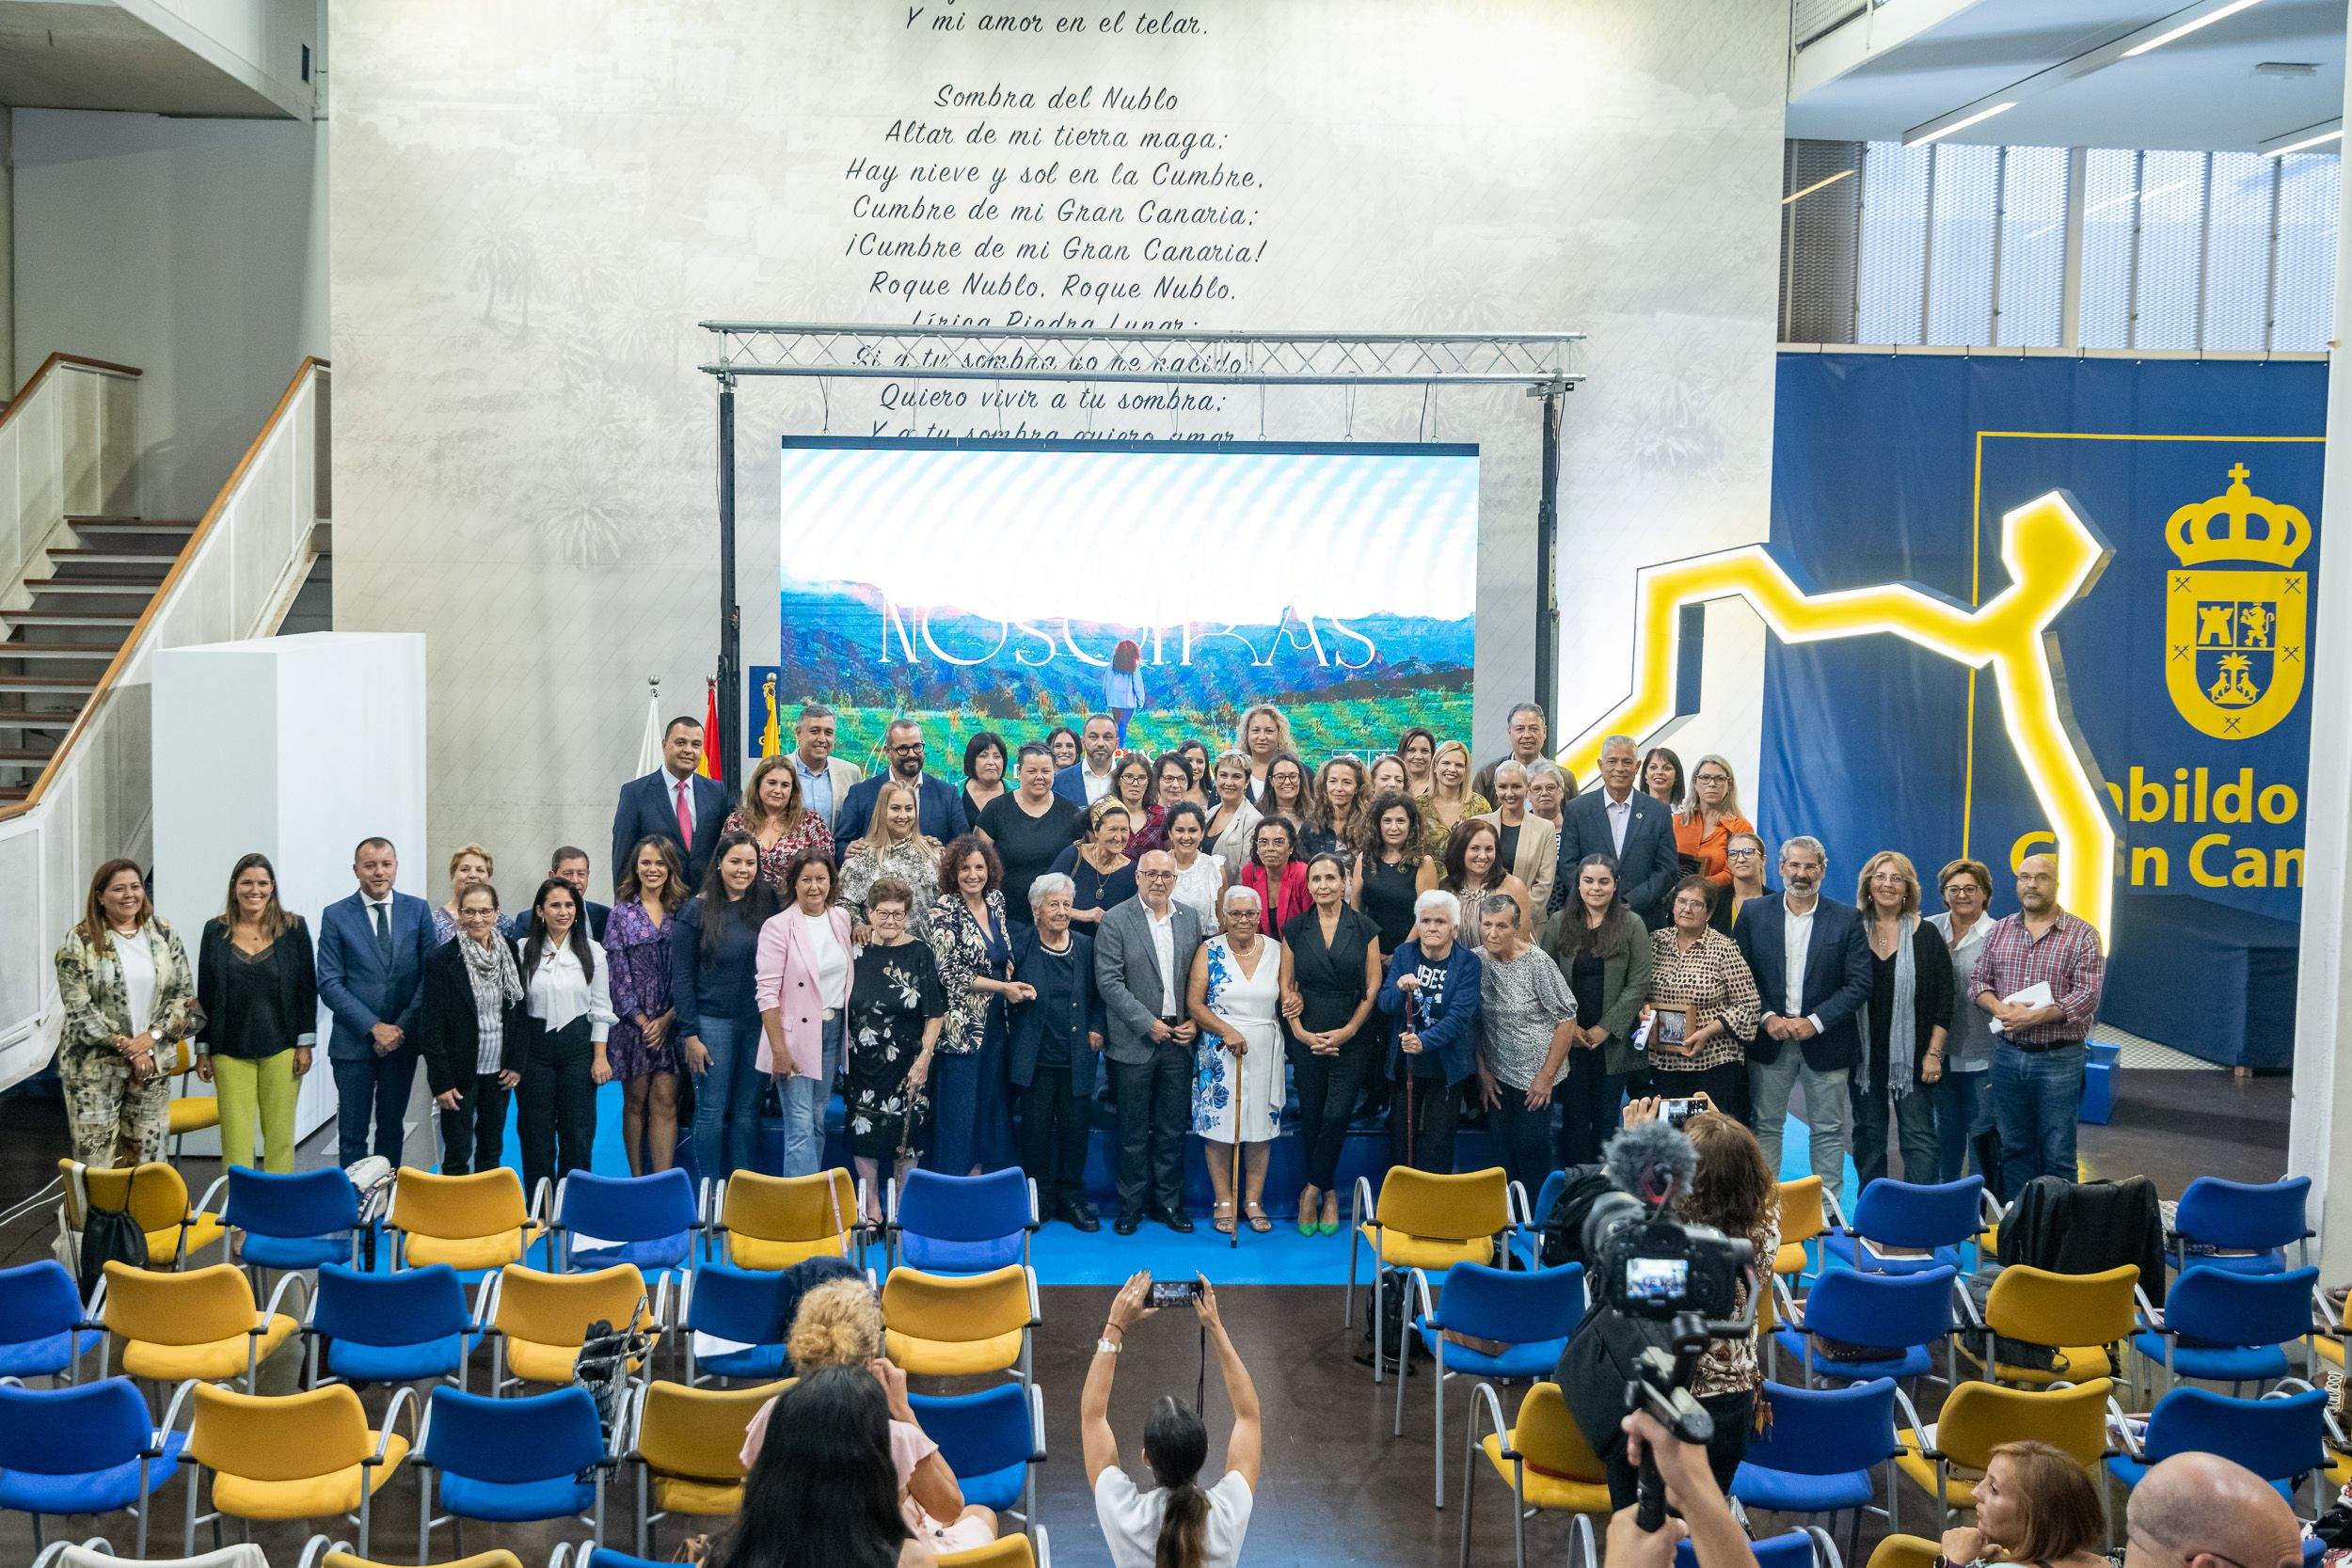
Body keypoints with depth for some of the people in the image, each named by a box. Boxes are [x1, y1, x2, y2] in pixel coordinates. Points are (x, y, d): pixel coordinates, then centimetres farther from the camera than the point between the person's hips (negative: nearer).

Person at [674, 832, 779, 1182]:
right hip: (713, 1020, -3)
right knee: (712, 1112, 2)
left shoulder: (766, 903, 3)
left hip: (757, 1022, 3)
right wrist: (690, 1034, -8)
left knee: (747, 1112, 8)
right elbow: (681, 978, -4)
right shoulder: (696, 911, -4)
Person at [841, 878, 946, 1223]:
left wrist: (924, 1058, -11)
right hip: (861, 1063, 2)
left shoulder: (920, 954, -4)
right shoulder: (856, 953, 3)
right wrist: (844, 1054, 3)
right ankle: (871, 1209, 17)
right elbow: (841, 1007, 10)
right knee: (863, 1131, 5)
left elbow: (935, 1014, -4)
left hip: (906, 1064, -2)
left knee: (906, 1134, 4)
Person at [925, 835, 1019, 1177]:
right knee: (958, 1110, -2)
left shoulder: (996, 900, 7)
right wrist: (1003, 987, -13)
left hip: (995, 1022, 6)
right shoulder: (944, 910, -11)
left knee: (989, 1105, 11)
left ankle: (978, 1175, 21)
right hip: (961, 1026, -6)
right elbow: (950, 974, -15)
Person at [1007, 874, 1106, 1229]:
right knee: (1036, 1129, 2)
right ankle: (1039, 1197, 14)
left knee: (1075, 1128, 4)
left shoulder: (1085, 946, 7)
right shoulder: (1021, 946, -1)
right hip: (1036, 1056, -2)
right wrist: (1013, 995, -14)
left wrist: (1096, 1028, 1)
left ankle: (1072, 1196, 17)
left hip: (1077, 1056, 2)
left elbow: (1099, 996, 14)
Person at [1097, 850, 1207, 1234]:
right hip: (1135, 1041, -4)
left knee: (1173, 1128, 10)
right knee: (1133, 1130, 4)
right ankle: (1131, 1204, 15)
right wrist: (1148, 1023, -14)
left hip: (1180, 1040, 4)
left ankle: (1169, 1201, 20)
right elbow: (1109, 981, -12)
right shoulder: (1116, 920, -7)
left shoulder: (1190, 918, 7)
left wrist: (1196, 1022, -2)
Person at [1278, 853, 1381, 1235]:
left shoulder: (1364, 927, 0)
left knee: (1337, 1115, -9)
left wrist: (1348, 1031, -9)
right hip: (1307, 1035, 2)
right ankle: (1328, 1193, 22)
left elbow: (1373, 987, -1)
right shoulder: (1295, 928, 3)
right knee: (1311, 1116, 6)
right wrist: (1299, 1030, -7)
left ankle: (1314, 1189, 9)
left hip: (1353, 1035, -1)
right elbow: (1286, 984, 5)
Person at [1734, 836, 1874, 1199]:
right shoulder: (1754, 914, 2)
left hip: (1824, 1042, -1)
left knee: (1828, 1130, 6)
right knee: (1765, 1126, 6)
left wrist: (1815, 1022, -14)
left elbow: (1859, 984, -6)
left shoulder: (1847, 919, -1)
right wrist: (1768, 1017, -12)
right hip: (1769, 1038, 1)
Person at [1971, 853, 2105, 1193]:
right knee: (2014, 1148, 11)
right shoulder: (1999, 930, 9)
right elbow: (1978, 979, 9)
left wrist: (2034, 1016, -21)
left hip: (2059, 1059, -4)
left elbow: (2088, 996, -12)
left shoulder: (2082, 934, -5)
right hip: (2008, 1054, 4)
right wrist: (1999, 1008, -12)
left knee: (2057, 1153, 2)